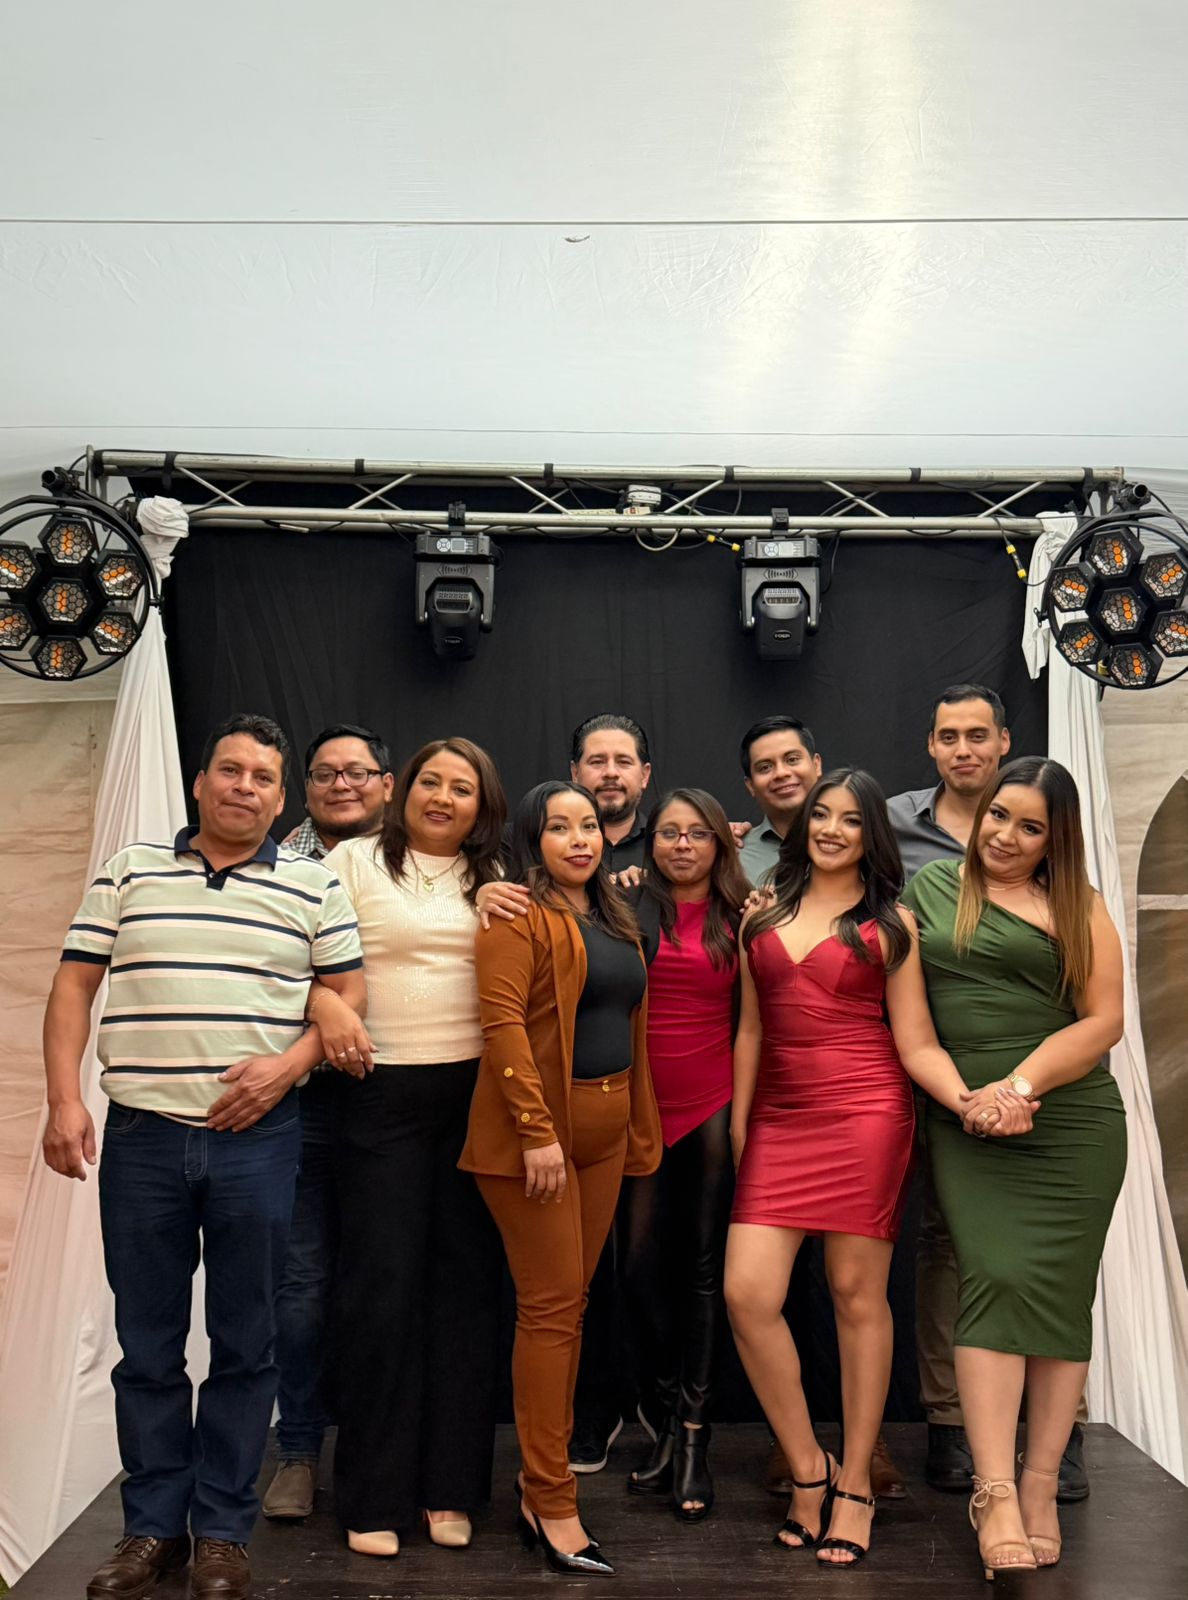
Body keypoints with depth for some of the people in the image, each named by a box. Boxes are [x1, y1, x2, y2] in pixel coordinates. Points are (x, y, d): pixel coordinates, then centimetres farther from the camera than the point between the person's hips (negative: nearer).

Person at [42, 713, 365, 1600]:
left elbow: (351, 994, 3)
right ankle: (153, 1527, 26)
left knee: (245, 1345, 8)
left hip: (259, 1138, -1)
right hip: (142, 1135, 1)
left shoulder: (313, 885, 4)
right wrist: (65, 1100, -3)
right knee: (147, 1344, 11)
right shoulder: (130, 871, 7)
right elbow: (74, 986, 6)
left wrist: (287, 1064, -12)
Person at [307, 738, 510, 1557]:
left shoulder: (497, 880, 12)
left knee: (466, 1283, 7)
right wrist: (324, 1007, -16)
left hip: (476, 1094, 3)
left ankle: (451, 1486, 20)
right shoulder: (355, 862, 3)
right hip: (383, 1095, -2)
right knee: (381, 1283, 0)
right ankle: (375, 1494, 14)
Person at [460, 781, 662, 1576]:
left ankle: (542, 1481, 23)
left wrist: (639, 1128, 13)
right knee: (552, 1305, -3)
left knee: (572, 1302, 12)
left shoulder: (614, 918, 16)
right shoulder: (519, 915, -8)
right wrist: (538, 1131, -21)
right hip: (535, 1129, -7)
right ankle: (552, 1503, 7)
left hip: (604, 1130, 8)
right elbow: (503, 1023, -16)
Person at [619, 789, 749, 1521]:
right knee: (642, 1262, 4)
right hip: (639, 1102, 0)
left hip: (712, 1102, 1)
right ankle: (670, 1425, 20)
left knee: (704, 1266, 4)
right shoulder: (629, 909, 2)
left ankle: (693, 1436, 11)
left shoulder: (740, 917, 6)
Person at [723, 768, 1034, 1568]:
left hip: (866, 1115, -3)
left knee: (857, 1294, 2)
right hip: (779, 1121, 3)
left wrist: (969, 1100, -19)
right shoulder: (763, 911, 12)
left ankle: (855, 1485, 19)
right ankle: (809, 1469, 14)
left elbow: (918, 1045, -1)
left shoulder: (890, 923, 3)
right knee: (748, 1293, -6)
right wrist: (737, 1124, 11)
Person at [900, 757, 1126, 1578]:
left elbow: (1104, 1020, -3)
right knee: (995, 1280, -10)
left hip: (1071, 1126, 0)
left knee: (1056, 1291, 2)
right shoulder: (930, 886, 8)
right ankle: (994, 1492, -6)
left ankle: (1041, 1486, 13)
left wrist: (1020, 1084, -12)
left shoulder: (1076, 904, 3)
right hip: (966, 1128, 0)